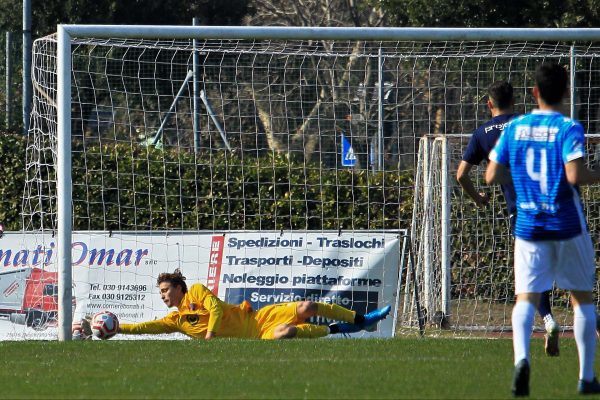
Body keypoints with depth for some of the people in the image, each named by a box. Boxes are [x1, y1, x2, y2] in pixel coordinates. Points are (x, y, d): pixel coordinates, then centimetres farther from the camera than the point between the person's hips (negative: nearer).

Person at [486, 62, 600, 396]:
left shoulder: (515, 128, 4)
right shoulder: (568, 128, -9)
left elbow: (492, 176, 5)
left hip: (528, 227, 2)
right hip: (567, 225, -2)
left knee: (526, 297, -2)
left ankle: (521, 356, -31)